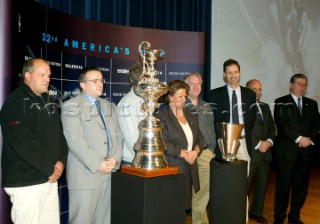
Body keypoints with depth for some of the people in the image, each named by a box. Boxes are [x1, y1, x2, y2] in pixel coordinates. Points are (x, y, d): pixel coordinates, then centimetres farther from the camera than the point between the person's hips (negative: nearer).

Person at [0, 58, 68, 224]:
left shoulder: (48, 102, 15)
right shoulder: (16, 102, -10)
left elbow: (59, 134, 15)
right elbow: (22, 143, -20)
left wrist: (61, 161, -3)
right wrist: (50, 169, -14)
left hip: (50, 179, 7)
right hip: (26, 181, -7)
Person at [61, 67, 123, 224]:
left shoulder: (109, 106, 16)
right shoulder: (72, 106, -4)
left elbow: (117, 136, 12)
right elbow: (76, 141, -14)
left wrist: (115, 159, -6)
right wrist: (98, 164, -17)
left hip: (109, 172, 6)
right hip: (85, 174, -6)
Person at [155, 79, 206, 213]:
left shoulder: (190, 114, 16)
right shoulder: (161, 115, -5)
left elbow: (199, 138, 16)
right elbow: (164, 143, -13)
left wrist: (195, 152, -4)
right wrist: (184, 154, -13)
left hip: (190, 166, 6)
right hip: (172, 167, -6)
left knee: (186, 201, 5)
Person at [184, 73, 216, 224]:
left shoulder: (206, 107, 16)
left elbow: (211, 130, 19)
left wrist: (211, 149, 10)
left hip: (206, 154, 4)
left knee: (203, 192, 4)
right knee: (188, 192, 2)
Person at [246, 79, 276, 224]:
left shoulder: (265, 107, 18)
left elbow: (272, 127, 15)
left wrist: (269, 141, -4)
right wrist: (258, 144, -14)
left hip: (265, 152, 7)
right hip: (249, 152, -7)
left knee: (262, 184, 13)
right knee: (245, 185, -3)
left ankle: (257, 212, 28)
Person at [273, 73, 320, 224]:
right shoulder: (281, 102, 3)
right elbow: (281, 124, -8)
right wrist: (299, 138, -15)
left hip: (306, 150, 4)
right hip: (286, 150, -4)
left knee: (301, 185, 6)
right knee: (283, 184, 1)